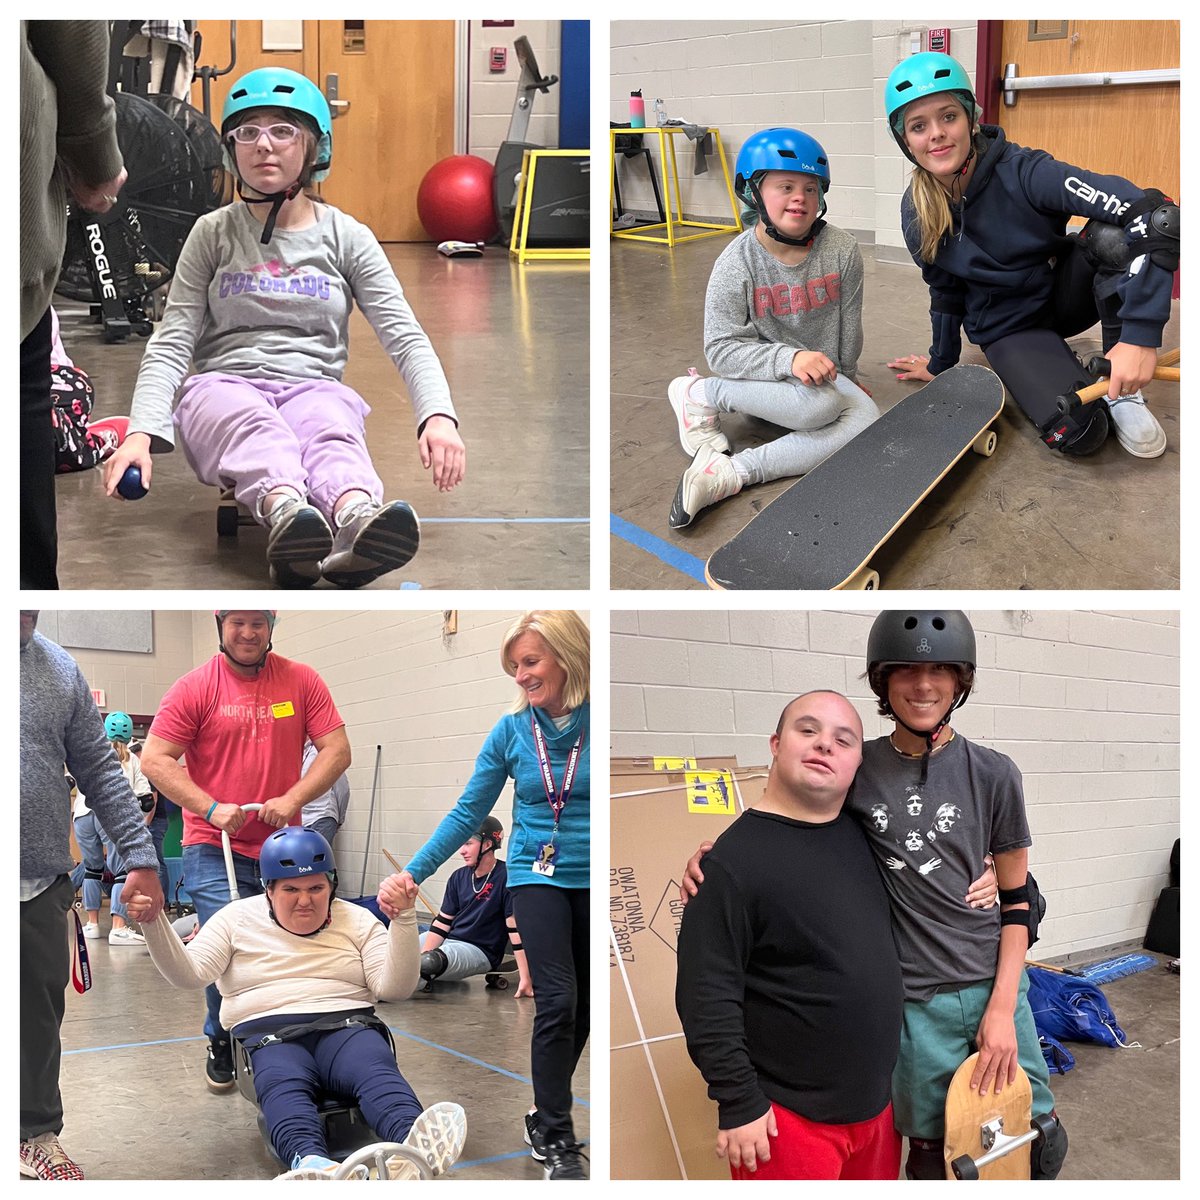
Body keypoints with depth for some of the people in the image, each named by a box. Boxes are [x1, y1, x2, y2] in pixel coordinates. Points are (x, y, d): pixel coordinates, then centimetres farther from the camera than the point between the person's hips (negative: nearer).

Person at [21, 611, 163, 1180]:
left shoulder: (60, 668, 9)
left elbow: (101, 770, 10)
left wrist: (139, 858, 6)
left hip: (42, 887, 4)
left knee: (41, 1016, 14)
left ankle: (39, 1134, 29)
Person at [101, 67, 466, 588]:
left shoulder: (345, 236, 11)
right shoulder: (213, 233, 11)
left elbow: (404, 336, 1)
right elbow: (171, 343, 5)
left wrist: (437, 415, -20)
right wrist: (142, 431, -15)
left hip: (314, 387, 0)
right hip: (225, 385, 0)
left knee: (331, 427, -38)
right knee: (252, 423, -38)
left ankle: (355, 526, -72)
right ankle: (287, 516, -72)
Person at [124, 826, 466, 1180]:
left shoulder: (356, 920, 14)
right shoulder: (237, 919, 14)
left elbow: (395, 988, 3)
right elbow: (188, 973, 2)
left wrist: (403, 918, -11)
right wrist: (154, 923, -15)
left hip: (346, 1026, 1)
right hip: (267, 1034, -1)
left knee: (376, 1071, -35)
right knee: (284, 1087, -38)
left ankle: (414, 1146, -66)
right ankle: (311, 1164, -69)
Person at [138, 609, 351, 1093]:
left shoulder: (301, 681, 1)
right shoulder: (194, 687, -5)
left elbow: (337, 750, -1)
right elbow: (155, 760, -7)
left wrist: (292, 799, -15)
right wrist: (211, 808, -17)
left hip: (283, 846, 3)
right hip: (215, 850, -2)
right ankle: (222, 1044, 14)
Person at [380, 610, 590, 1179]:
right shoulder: (511, 730, -3)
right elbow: (468, 813, 2)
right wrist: (413, 872, -5)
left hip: (592, 879, 0)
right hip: (538, 876, 0)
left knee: (583, 1007, 10)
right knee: (558, 1002, -13)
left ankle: (546, 1115, 29)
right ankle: (557, 1141, -2)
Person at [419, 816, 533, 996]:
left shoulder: (505, 877, -14)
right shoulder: (459, 877, 7)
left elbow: (516, 928, -16)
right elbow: (442, 922, 7)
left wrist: (525, 979, -20)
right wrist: (422, 956, -7)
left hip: (480, 950, -8)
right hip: (447, 940, 8)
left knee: (429, 963, -32)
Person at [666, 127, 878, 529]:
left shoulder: (842, 250, -6)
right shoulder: (736, 264, -14)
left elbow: (849, 324, 7)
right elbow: (722, 348, -17)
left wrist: (845, 375, 19)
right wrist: (789, 358, -32)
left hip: (824, 373, 5)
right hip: (763, 374, -5)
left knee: (866, 419, -27)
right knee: (816, 403, -38)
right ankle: (700, 396, -15)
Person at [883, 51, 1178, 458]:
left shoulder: (1024, 173, -24)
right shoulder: (917, 212, -12)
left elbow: (1154, 212, -34)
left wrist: (1140, 333, -41)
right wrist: (940, 364, 18)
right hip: (1008, 328, 0)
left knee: (1114, 235, -35)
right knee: (1076, 430, -31)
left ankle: (1121, 391, -18)